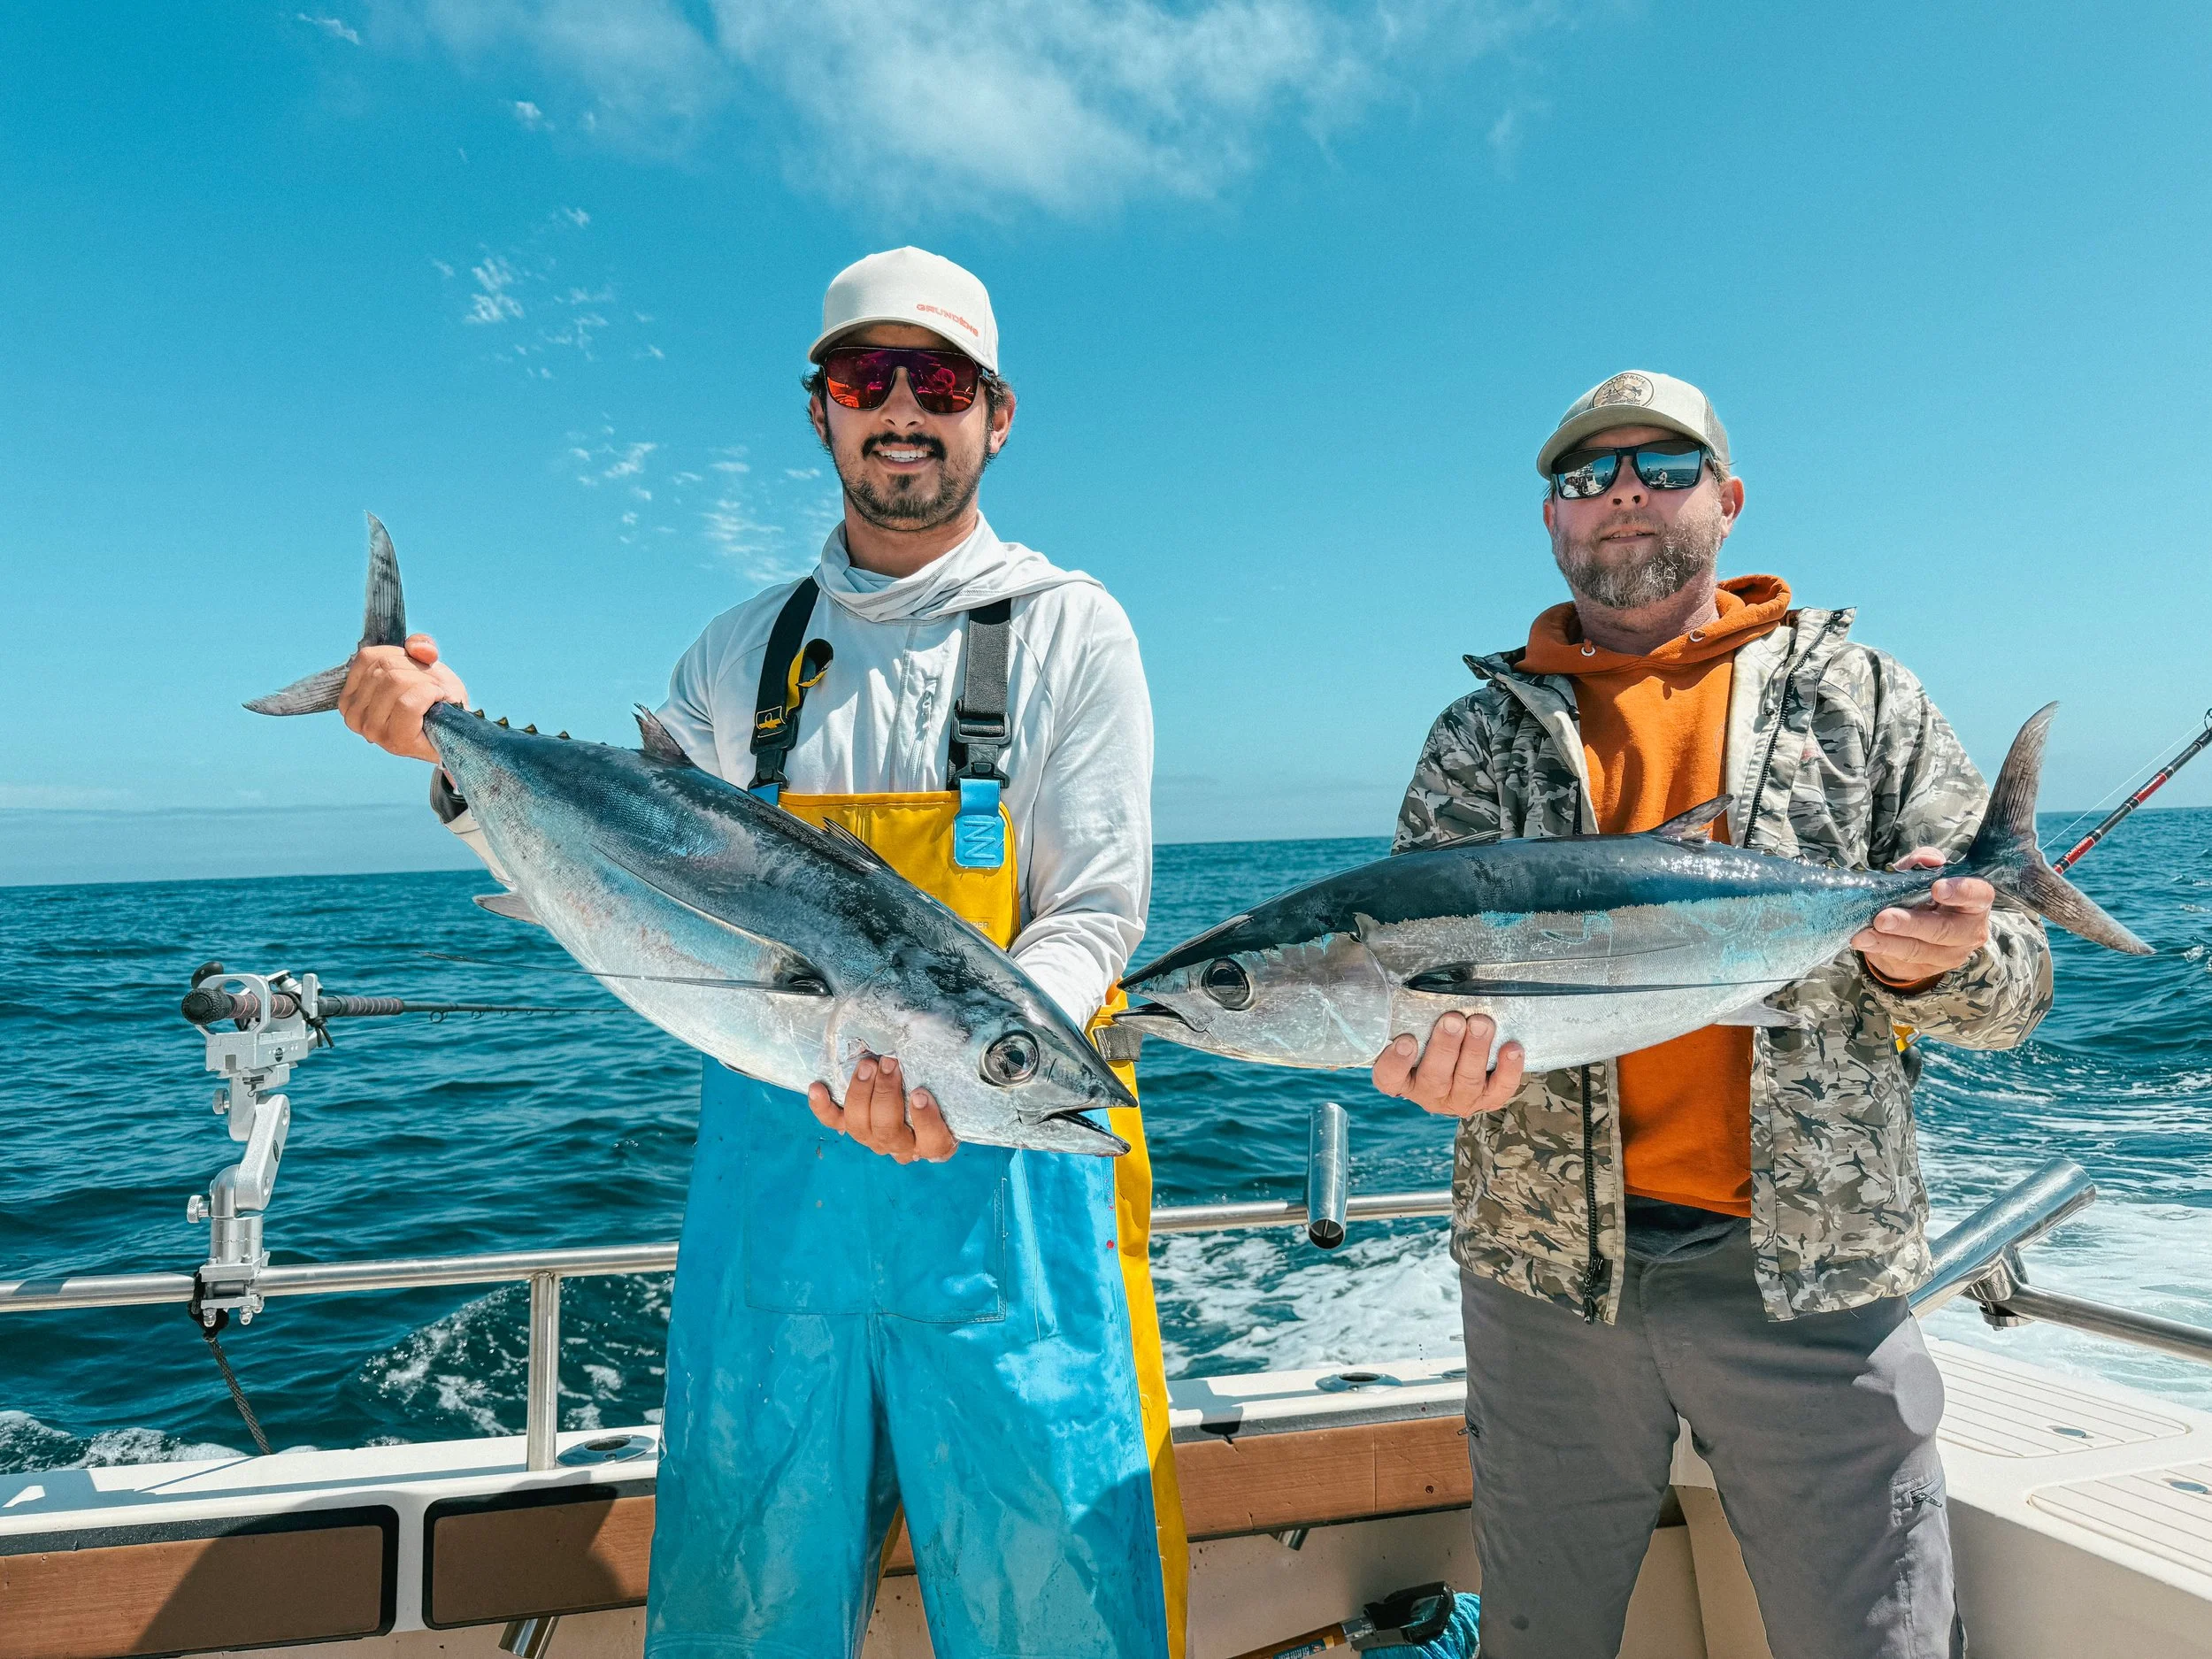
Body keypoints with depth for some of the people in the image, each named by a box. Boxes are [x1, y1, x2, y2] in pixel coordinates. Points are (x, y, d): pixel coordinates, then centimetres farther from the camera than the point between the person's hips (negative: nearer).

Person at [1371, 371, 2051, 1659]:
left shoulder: (1861, 697, 5)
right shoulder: (1483, 733, 7)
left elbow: (2013, 990, 3)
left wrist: (1930, 960, -20)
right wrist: (1433, 1053, -24)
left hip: (1812, 1265, -1)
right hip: (1548, 1264, 2)